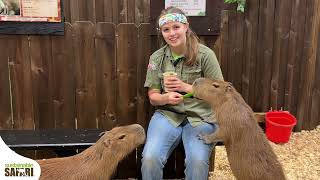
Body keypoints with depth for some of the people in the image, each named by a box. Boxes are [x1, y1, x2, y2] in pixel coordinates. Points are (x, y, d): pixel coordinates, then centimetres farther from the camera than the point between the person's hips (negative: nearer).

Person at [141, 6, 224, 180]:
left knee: (197, 162, -29)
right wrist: (166, 98, -15)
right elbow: (153, 97, 8)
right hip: (167, 114, 2)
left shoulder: (205, 54, -4)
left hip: (200, 116, -2)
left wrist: (186, 87, -12)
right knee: (150, 158, -24)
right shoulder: (157, 58, 4)